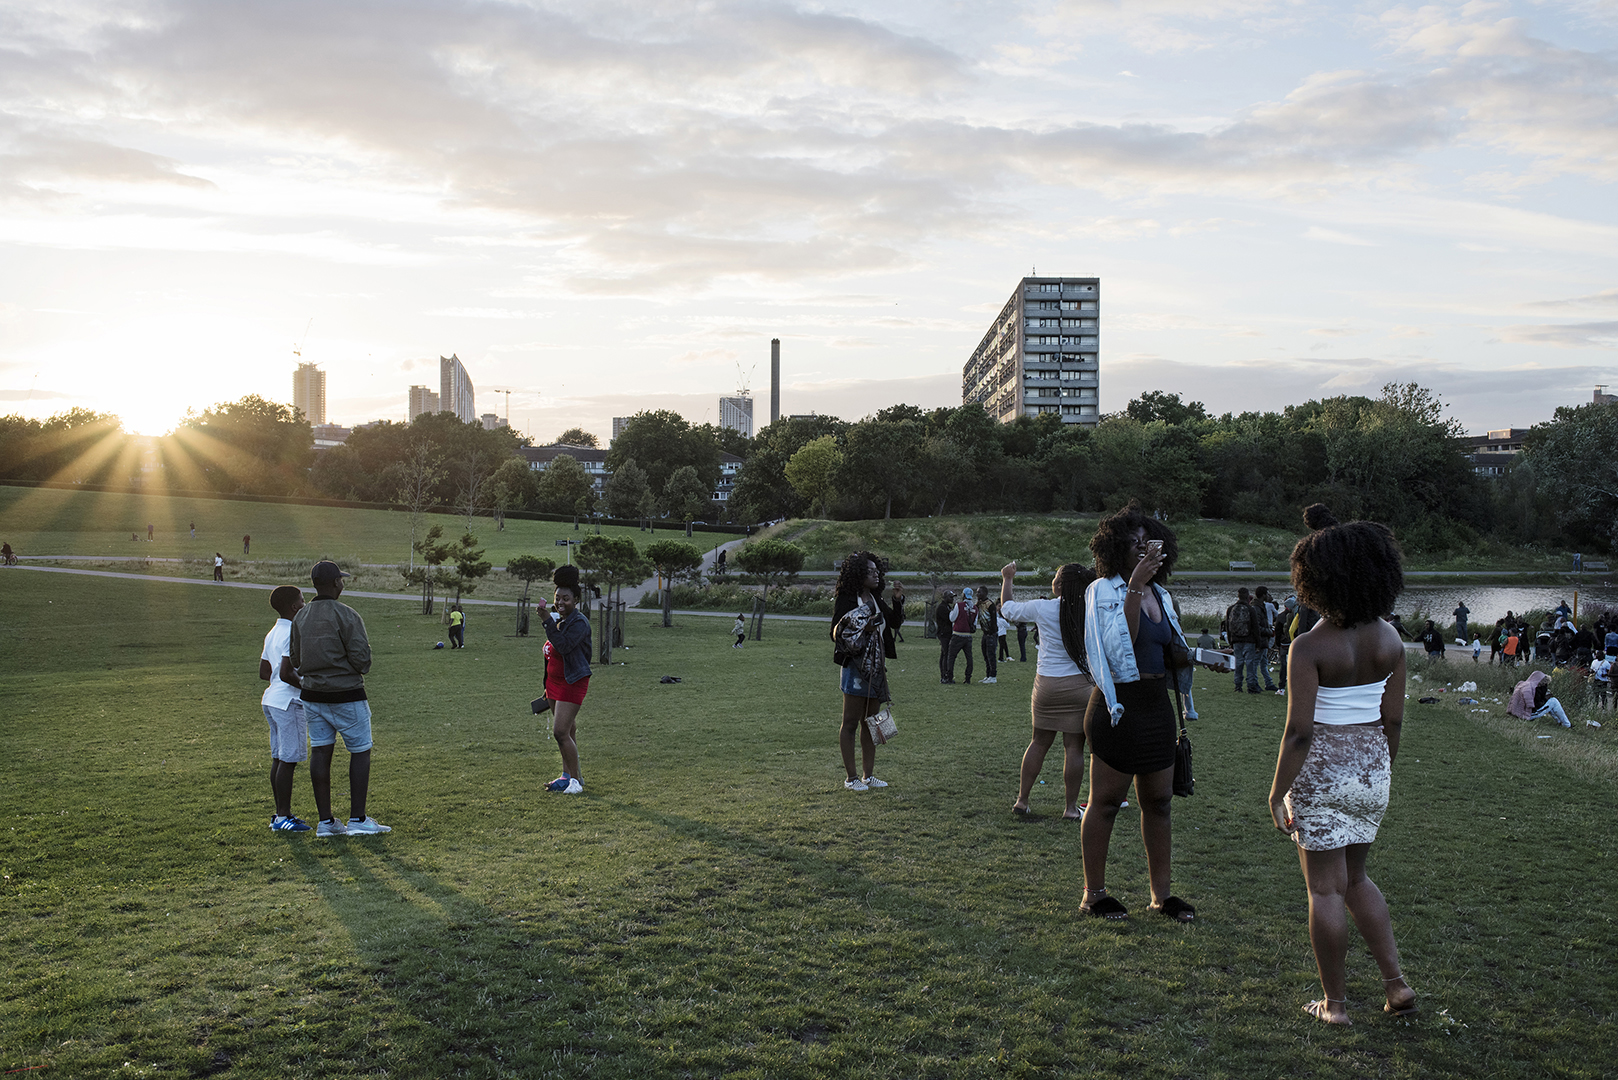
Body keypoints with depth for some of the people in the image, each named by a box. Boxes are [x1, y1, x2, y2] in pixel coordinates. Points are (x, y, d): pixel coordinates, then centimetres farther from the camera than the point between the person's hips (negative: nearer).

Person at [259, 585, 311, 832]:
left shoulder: (272, 634, 14)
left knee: (279, 758, 12)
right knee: (288, 760, -6)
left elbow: (264, 672, 19)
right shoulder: (293, 634, -16)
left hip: (271, 700, 10)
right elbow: (285, 674, -23)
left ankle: (280, 814, 18)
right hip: (289, 703, -10)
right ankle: (282, 818, -3)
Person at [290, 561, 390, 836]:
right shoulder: (346, 615, -16)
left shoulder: (301, 617, 6)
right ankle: (357, 820, 5)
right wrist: (361, 666, 4)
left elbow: (296, 660, 10)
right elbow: (362, 659, -18)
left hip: (313, 695, 6)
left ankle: (326, 822, 11)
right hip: (346, 696, -6)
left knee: (321, 752, 8)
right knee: (360, 752, 5)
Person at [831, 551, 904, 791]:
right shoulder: (846, 601, -10)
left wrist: (898, 600, 5)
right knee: (850, 723, 0)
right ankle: (851, 778, 5)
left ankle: (868, 775, 21)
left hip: (876, 668, 8)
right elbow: (837, 634, -13)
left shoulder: (876, 600, 12)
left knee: (870, 722, 13)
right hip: (855, 667, -8)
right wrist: (863, 630, -24)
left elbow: (894, 622, 19)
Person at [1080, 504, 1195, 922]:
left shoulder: (1160, 594, 14)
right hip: (1119, 707, -7)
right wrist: (1135, 587, -29)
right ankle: (1093, 894, 12)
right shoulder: (1104, 590, -7)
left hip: (1157, 706, 7)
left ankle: (1161, 894, 20)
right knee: (1106, 801, 2)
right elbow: (1121, 642, -23)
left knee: (1159, 801, 10)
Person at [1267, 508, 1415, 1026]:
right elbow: (1393, 719, 5)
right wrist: (1380, 772, 19)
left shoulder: (1310, 647, -18)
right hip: (1371, 768, 6)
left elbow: (1298, 731, -19)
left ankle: (1335, 1003, 16)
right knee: (1355, 877, 23)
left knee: (1325, 888, 6)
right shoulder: (1390, 641, -1)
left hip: (1321, 770, -6)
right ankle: (1397, 983, 19)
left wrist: (1277, 793, -10)